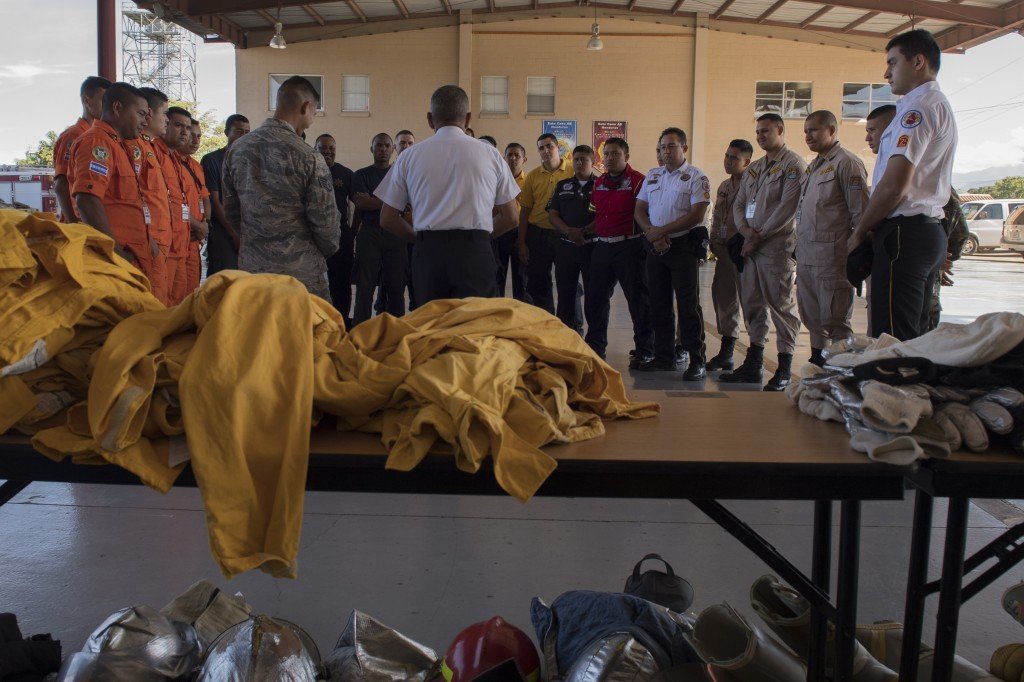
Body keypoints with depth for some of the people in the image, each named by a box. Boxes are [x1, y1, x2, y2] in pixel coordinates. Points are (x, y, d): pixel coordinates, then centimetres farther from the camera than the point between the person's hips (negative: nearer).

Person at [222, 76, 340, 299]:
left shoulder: (236, 149, 3)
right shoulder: (309, 158, -14)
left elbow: (230, 213, 10)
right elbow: (326, 221, -10)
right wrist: (328, 250, 10)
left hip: (250, 267, 6)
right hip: (301, 272, -5)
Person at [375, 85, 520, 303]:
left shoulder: (409, 156, 8)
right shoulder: (491, 155, 7)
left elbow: (387, 220, 10)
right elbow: (510, 218, 9)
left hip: (428, 252, 1)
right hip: (475, 252, -1)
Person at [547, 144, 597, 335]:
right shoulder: (563, 186, 16)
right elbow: (553, 214, 7)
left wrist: (584, 231, -17)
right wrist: (569, 231, -11)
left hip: (592, 246, -4)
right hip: (565, 246, 4)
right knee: (565, 293, 7)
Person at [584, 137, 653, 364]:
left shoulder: (638, 181, -7)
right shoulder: (599, 183, 14)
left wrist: (646, 240, -15)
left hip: (629, 246, -7)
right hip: (602, 245, 7)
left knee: (637, 299, -2)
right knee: (595, 298, 12)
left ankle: (645, 350, 6)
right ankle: (595, 345, 25)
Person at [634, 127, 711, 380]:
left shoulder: (696, 177, -4)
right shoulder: (652, 176, 15)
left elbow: (696, 216, -13)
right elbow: (639, 210, 11)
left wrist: (662, 231, -14)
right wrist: (651, 233, -8)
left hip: (684, 247, -6)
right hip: (656, 247, 6)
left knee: (688, 305, -6)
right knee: (659, 304, 9)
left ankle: (697, 361, -1)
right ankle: (664, 357, 19)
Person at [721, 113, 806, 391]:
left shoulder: (793, 165, -4)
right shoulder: (753, 169, 20)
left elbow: (787, 208, -13)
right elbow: (738, 204, 16)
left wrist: (759, 237, -12)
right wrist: (746, 231, -4)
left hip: (778, 246, -8)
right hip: (750, 247, 8)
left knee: (781, 306, -5)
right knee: (752, 304, 10)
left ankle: (784, 370, 1)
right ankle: (753, 363, 19)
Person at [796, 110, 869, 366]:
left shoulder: (846, 162, -7)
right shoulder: (814, 166, 21)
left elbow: (861, 212, -12)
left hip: (831, 256, -9)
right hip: (806, 255, 9)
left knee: (835, 320, -5)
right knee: (812, 318, 14)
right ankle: (817, 367, 24)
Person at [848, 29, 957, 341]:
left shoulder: (918, 107, -10)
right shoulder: (941, 106, 23)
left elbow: (894, 185, -20)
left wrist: (859, 233, -6)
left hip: (904, 233, -11)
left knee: (892, 339, -10)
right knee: (915, 337, 12)